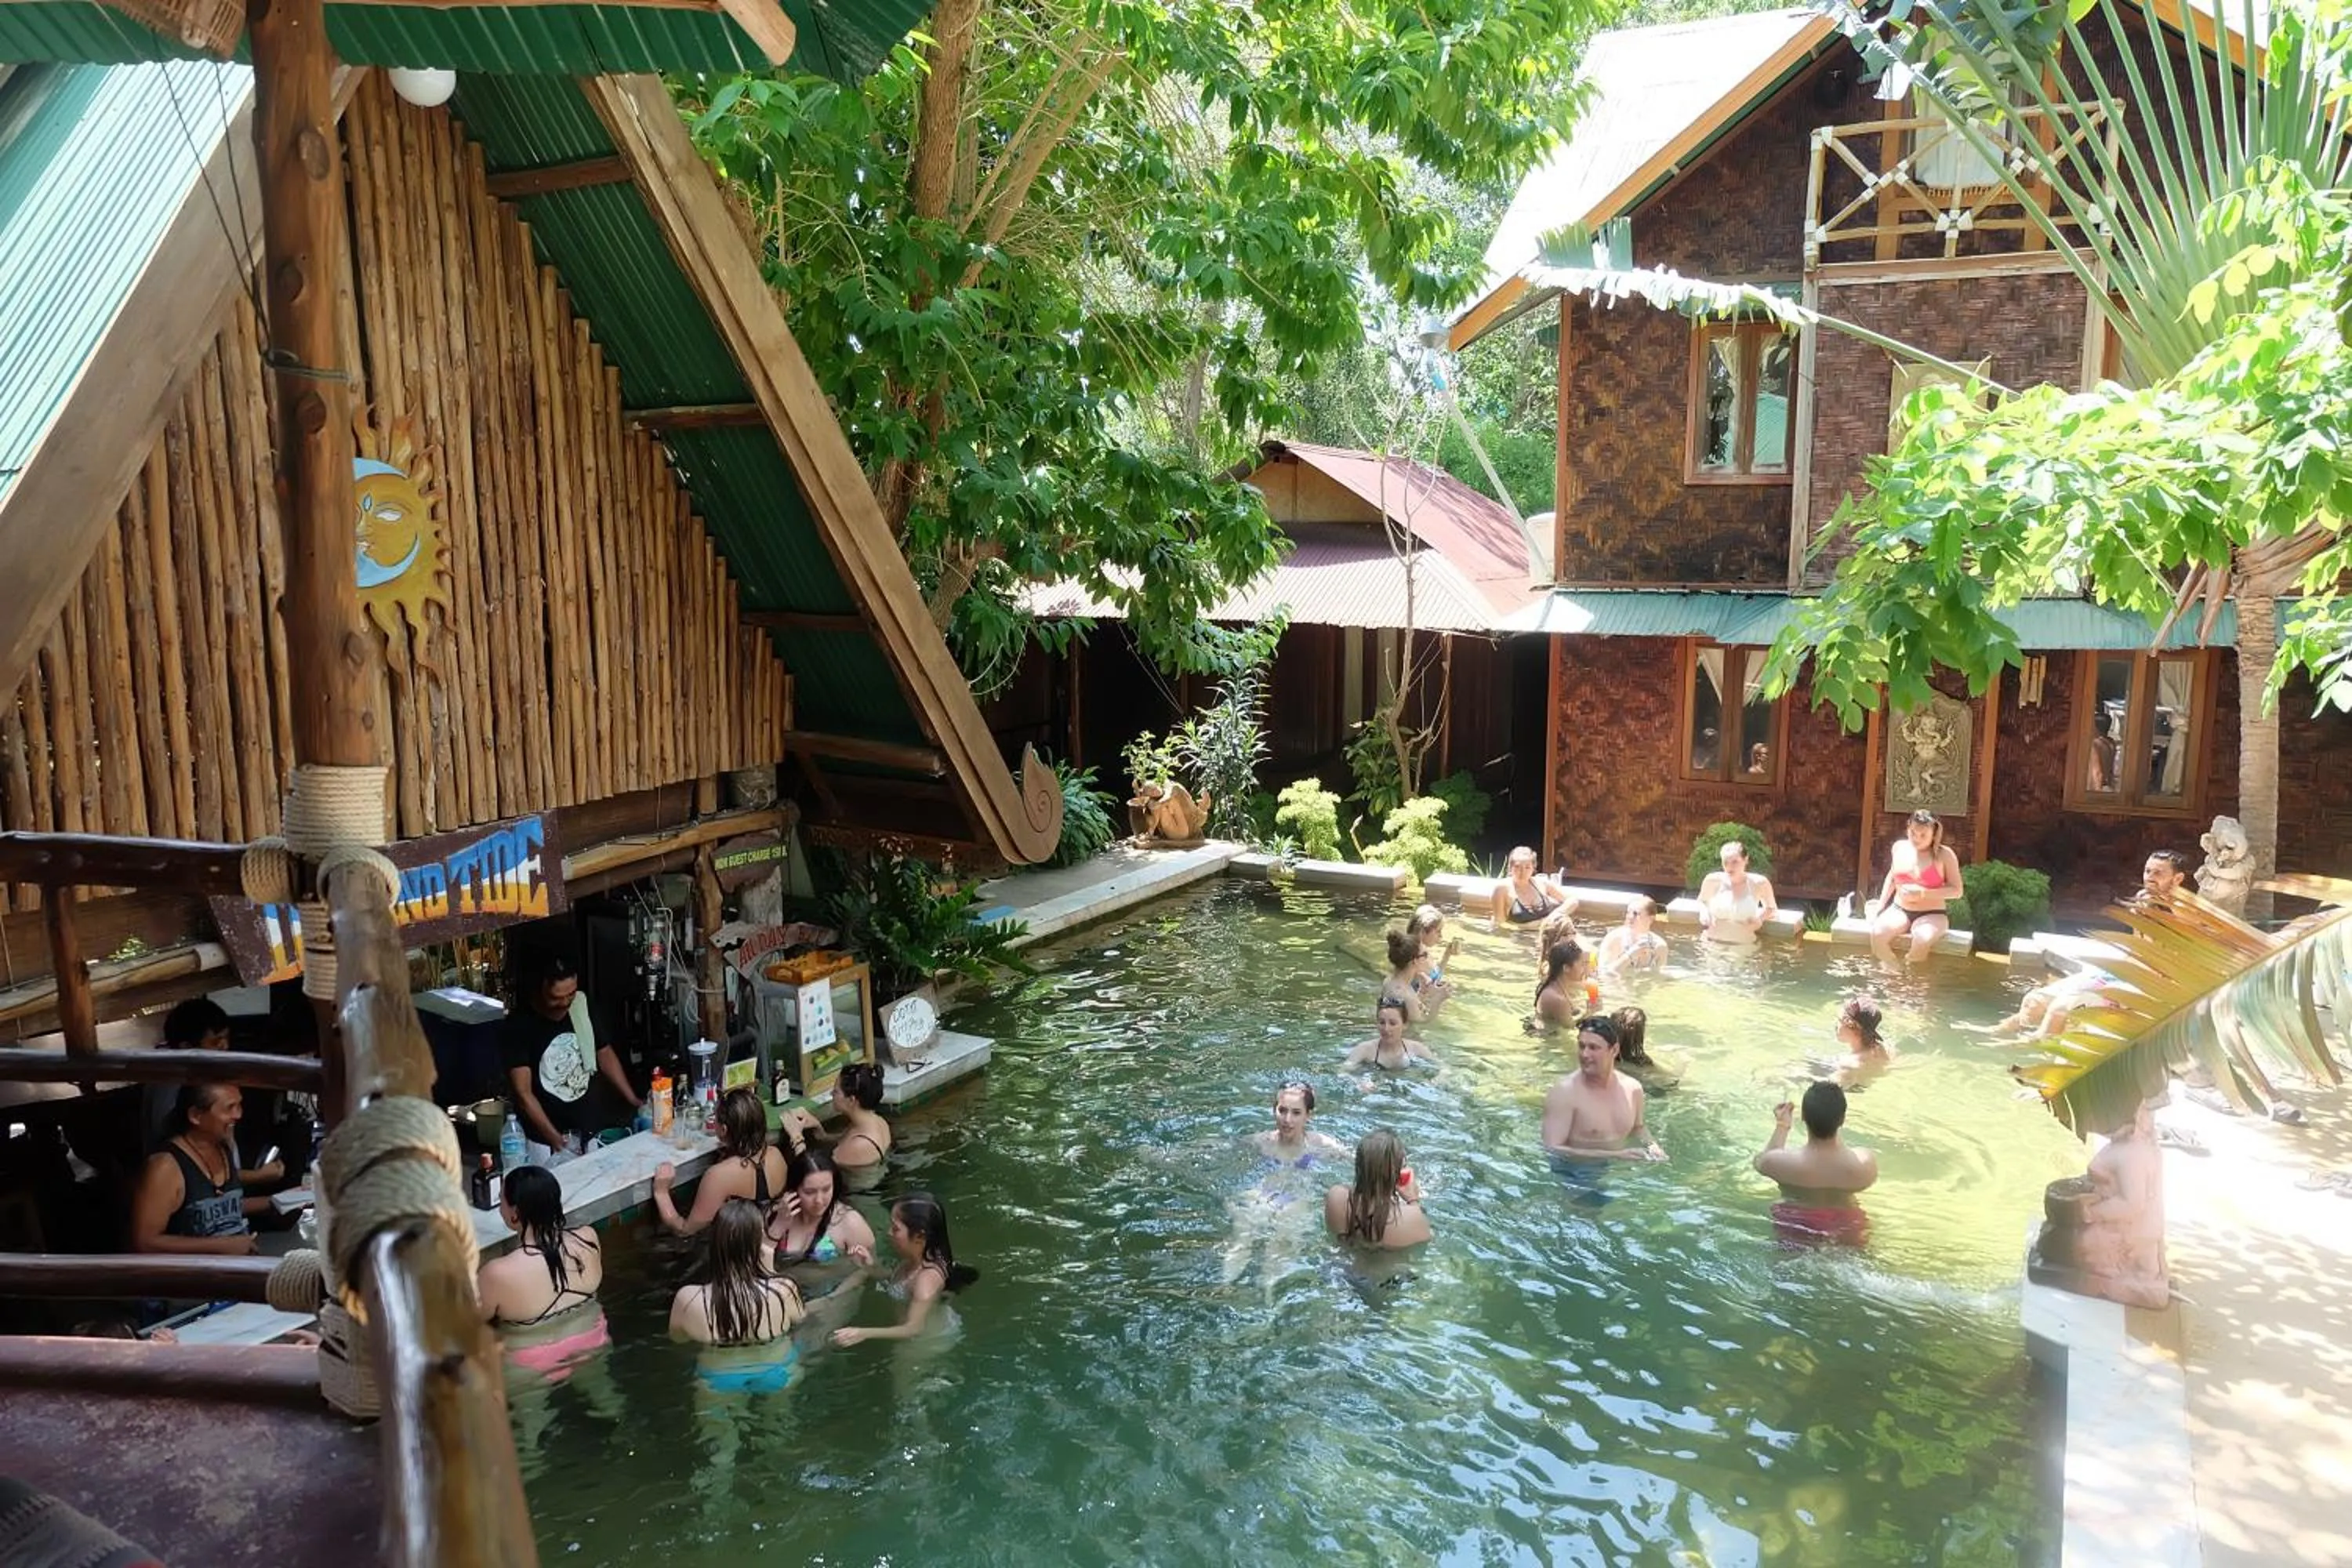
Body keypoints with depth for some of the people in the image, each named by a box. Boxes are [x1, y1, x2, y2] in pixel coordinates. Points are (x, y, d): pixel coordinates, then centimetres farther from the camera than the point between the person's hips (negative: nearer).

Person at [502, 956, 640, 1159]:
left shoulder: (583, 1008, -3)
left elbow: (605, 1054, 10)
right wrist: (556, 1140, -25)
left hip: (591, 1130, 4)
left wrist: (633, 1101, 2)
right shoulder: (517, 1027, -17)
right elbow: (523, 1093, -18)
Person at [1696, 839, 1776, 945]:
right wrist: (1704, 914, 1)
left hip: (1743, 947, 0)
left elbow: (1772, 908, 17)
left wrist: (1760, 918, -2)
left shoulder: (1759, 883, -3)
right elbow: (1702, 901, 21)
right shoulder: (1713, 880, -2)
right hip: (1711, 943, 0)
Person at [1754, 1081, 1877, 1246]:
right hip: (1846, 1234, 1)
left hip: (1794, 1232, -1)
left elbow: (1761, 1163, -4)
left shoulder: (1782, 1163, -28)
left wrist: (1781, 1127, 5)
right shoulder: (1867, 1163, -26)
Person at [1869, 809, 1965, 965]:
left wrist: (1923, 893, -20)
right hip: (1899, 910, 3)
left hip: (1931, 914, -3)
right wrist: (1880, 905, 12)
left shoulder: (1944, 855, -9)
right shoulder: (1900, 847, 4)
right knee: (1877, 934, -29)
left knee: (1921, 941, -37)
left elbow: (1957, 891, -9)